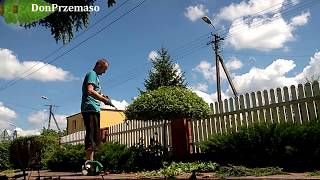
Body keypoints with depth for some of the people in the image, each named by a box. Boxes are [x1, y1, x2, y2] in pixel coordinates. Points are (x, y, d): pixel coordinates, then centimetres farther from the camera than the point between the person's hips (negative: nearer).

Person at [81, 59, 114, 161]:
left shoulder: (95, 76, 27)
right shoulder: (92, 74, -3)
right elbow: (90, 91, -17)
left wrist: (102, 96, 13)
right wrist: (104, 100, -15)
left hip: (94, 110, 10)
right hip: (90, 109, -10)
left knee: (95, 137, 10)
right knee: (92, 136, -15)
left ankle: (90, 162, 14)